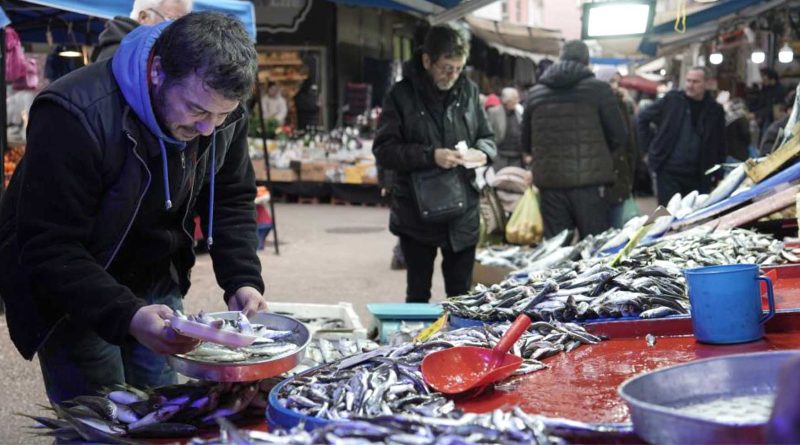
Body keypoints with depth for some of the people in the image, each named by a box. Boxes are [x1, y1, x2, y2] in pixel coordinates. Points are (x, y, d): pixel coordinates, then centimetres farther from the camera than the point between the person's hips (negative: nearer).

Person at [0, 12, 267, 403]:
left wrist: (243, 281, -16)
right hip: (69, 296, -5)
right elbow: (48, 249, -30)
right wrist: (125, 317, -42)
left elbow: (231, 202, 1)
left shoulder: (223, 113, -12)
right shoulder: (75, 116, -31)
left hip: (155, 286, 5)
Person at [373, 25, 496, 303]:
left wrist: (483, 151, -9)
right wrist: (430, 156, -22)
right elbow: (383, 150, -10)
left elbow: (486, 136, 14)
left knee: (461, 295, 12)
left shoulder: (468, 91, 4)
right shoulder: (402, 95, -6)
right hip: (416, 214, -3)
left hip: (462, 214, 3)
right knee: (418, 294, 11)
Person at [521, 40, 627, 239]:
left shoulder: (535, 93, 9)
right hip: (590, 181, -3)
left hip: (550, 183, 3)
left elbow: (526, 143, 14)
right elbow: (618, 137, -1)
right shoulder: (599, 89, -2)